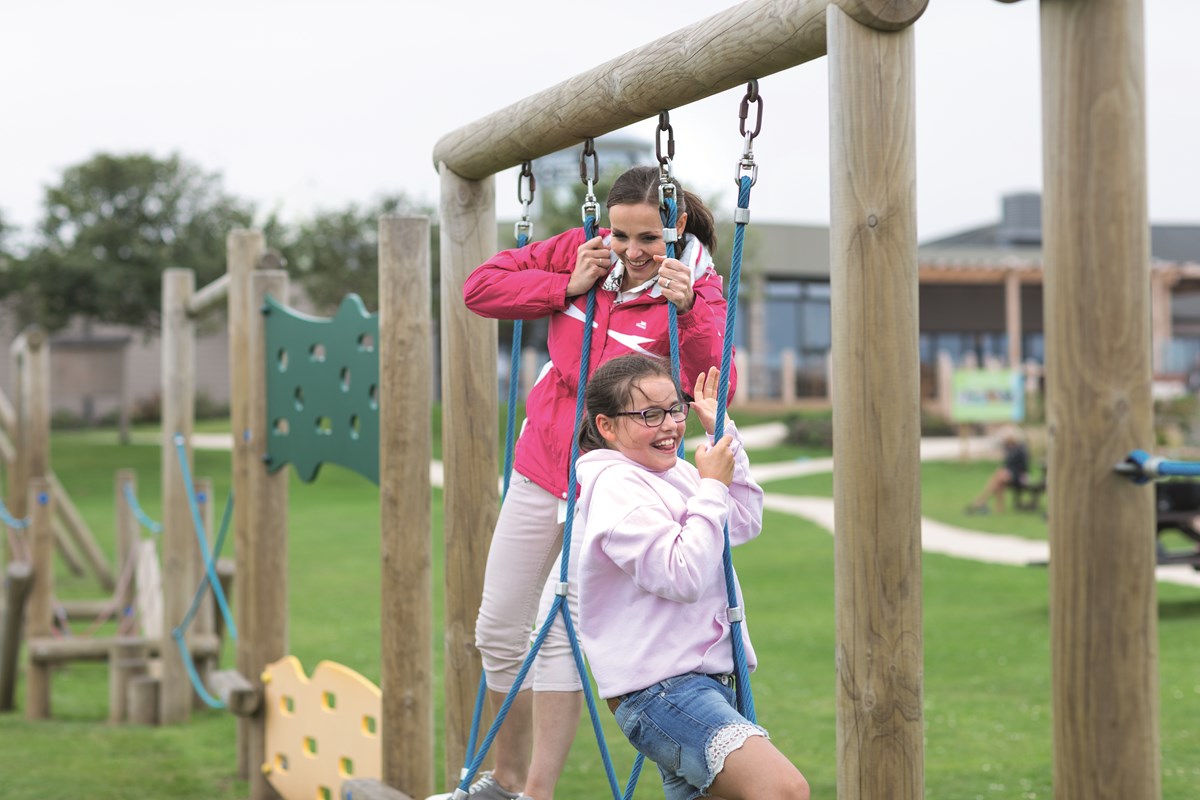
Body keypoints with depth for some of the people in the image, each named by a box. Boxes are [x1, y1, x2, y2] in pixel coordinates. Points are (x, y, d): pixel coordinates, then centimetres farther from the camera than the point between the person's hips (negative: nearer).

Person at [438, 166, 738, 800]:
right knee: (498, 632, 12)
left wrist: (687, 312, -41)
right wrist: (568, 287, -12)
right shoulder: (580, 253, -3)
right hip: (540, 469, 5)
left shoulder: (697, 289, -14)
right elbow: (479, 287, -2)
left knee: (560, 629, -14)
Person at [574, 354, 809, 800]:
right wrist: (711, 487, -13)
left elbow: (745, 523, 25)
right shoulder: (616, 484, -14)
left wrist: (725, 435, 17)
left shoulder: (673, 471, 14)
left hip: (702, 680, 10)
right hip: (660, 691, -10)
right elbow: (683, 576, -22)